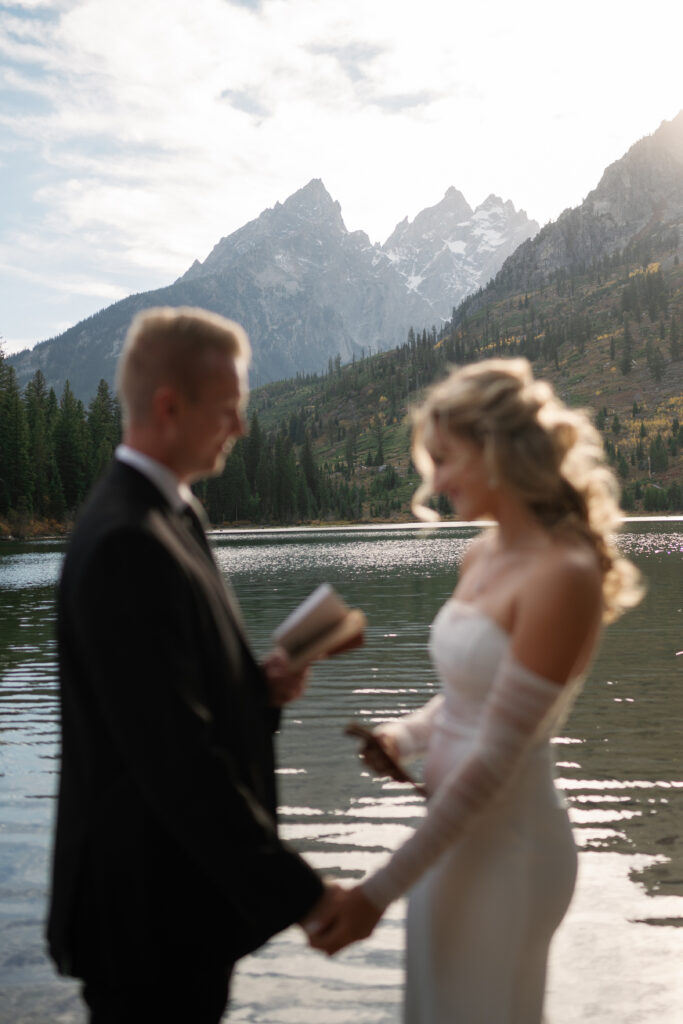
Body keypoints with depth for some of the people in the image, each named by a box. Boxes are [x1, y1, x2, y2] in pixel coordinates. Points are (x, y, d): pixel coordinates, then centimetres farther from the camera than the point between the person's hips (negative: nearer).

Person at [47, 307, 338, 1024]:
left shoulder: (159, 514, 6)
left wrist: (258, 685, -4)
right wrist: (297, 891, -23)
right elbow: (176, 755, -28)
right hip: (153, 906, -9)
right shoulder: (127, 545, -26)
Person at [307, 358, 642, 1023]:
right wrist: (402, 736, -3)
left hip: (503, 843, -8)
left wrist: (382, 890, -22)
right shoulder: (483, 556, 3)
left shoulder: (561, 577, -23)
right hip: (457, 829, 8)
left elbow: (495, 757, -24)